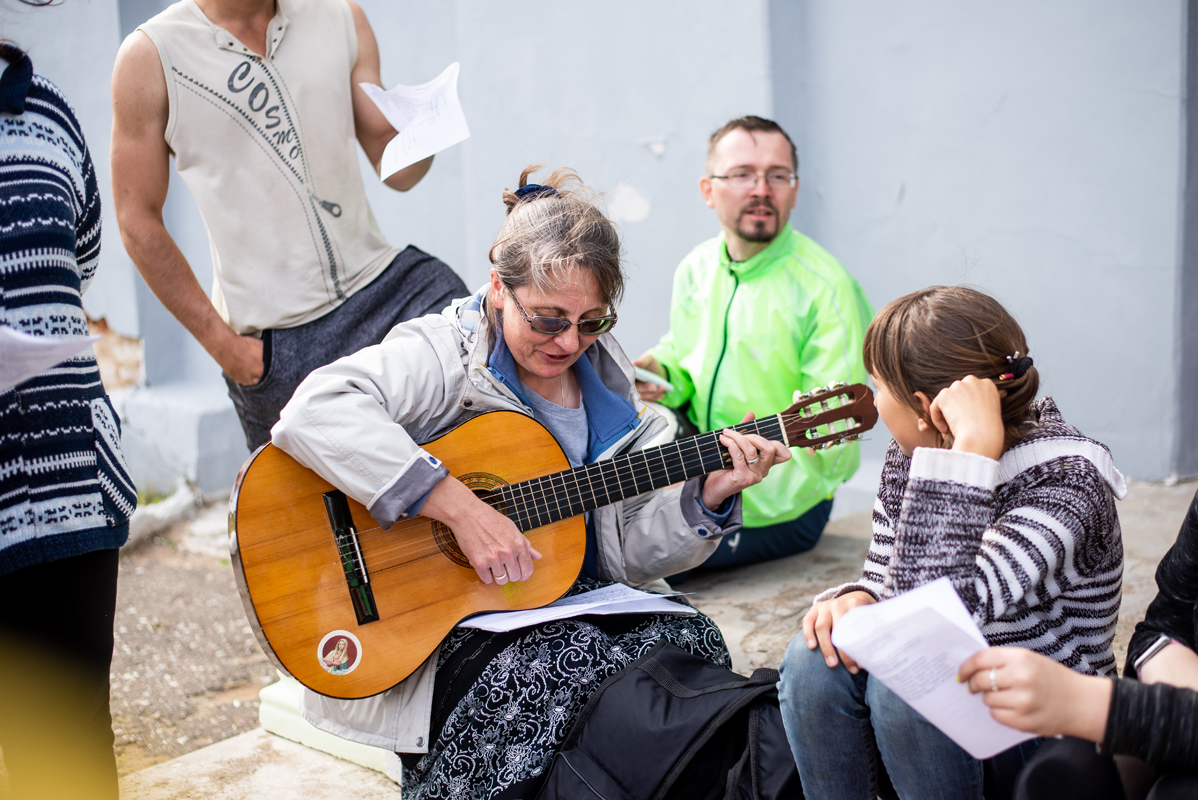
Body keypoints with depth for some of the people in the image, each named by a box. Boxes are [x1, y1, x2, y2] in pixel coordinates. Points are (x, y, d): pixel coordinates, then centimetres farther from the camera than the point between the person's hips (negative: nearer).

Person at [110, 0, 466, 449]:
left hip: (385, 282, 3)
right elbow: (138, 221, -3)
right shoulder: (151, 55, -6)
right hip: (274, 341, -3)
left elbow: (395, 170, 8)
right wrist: (223, 344, -6)